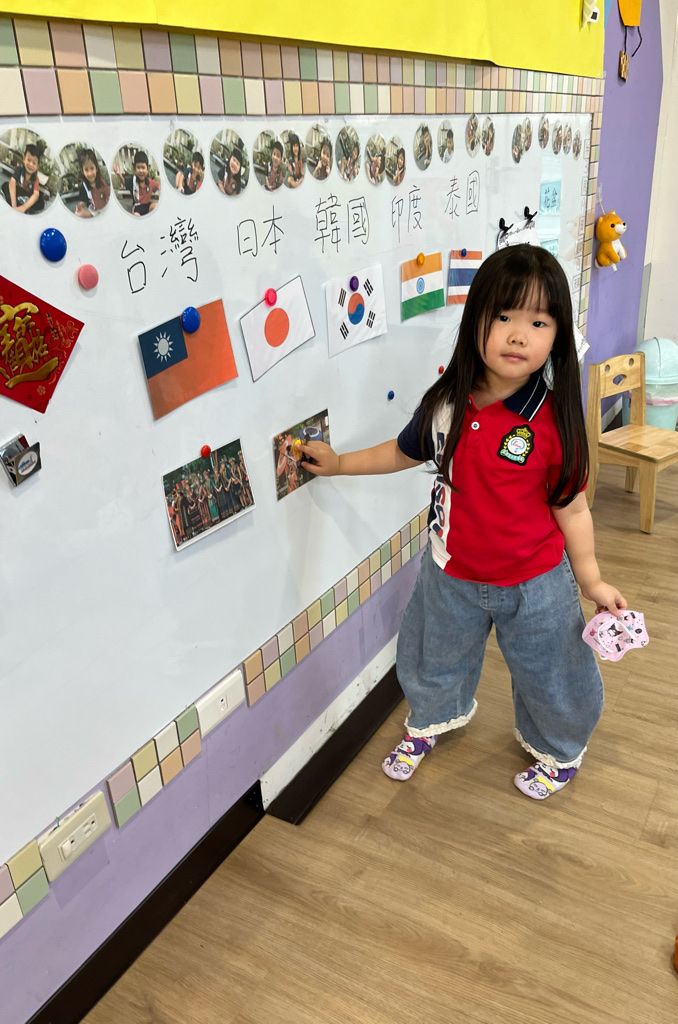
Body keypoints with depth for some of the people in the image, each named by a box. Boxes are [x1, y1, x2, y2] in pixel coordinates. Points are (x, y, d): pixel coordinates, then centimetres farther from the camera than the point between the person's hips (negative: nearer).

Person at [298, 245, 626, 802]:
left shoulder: (555, 420, -21)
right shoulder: (446, 404, -12)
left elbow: (570, 507, -10)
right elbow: (405, 451, 8)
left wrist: (592, 580, -4)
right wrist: (339, 462, 10)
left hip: (534, 583, -3)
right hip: (452, 574, 3)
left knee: (548, 673, 18)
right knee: (433, 658, 25)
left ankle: (559, 751, 51)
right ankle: (432, 721, 59)